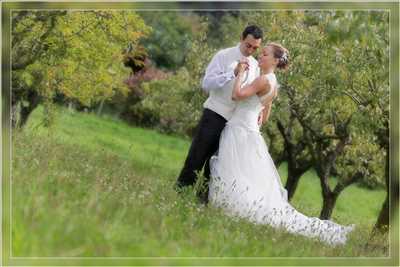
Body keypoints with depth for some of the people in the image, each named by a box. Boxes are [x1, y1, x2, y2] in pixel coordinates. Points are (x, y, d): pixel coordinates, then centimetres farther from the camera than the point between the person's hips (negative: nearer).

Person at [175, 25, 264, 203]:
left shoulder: (255, 66, 10)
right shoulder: (224, 56, -6)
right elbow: (206, 84, -15)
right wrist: (233, 73, -26)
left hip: (235, 122, 5)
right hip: (214, 115, -5)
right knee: (196, 158, -4)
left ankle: (203, 198, 16)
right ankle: (179, 193, 2)